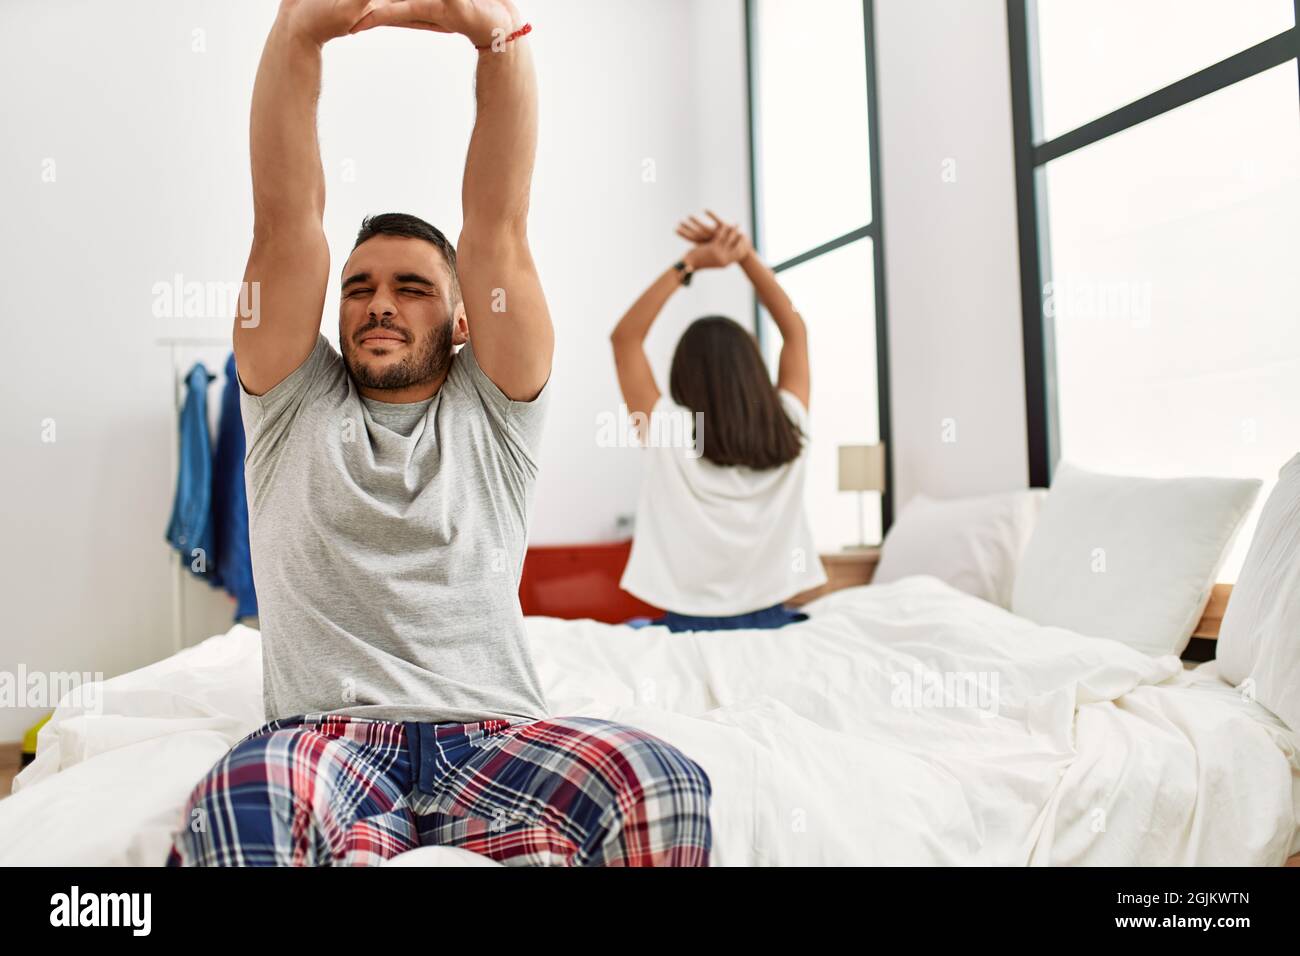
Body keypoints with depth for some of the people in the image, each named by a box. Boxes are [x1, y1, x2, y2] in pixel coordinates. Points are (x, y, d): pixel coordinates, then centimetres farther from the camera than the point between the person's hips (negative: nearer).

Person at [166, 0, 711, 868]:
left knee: (666, 787, -30)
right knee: (234, 812, -36)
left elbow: (498, 224, 1)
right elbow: (286, 220, 2)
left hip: (494, 730, 1)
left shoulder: (493, 411, 13)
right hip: (326, 731, 0)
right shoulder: (294, 402, 15)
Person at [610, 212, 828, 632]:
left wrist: (689, 263, -5)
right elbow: (795, 329, 8)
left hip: (690, 626, -3)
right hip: (772, 623, 3)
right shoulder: (788, 433, -5)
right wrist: (746, 255, 2)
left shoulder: (670, 434, -13)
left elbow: (625, 336, -3)